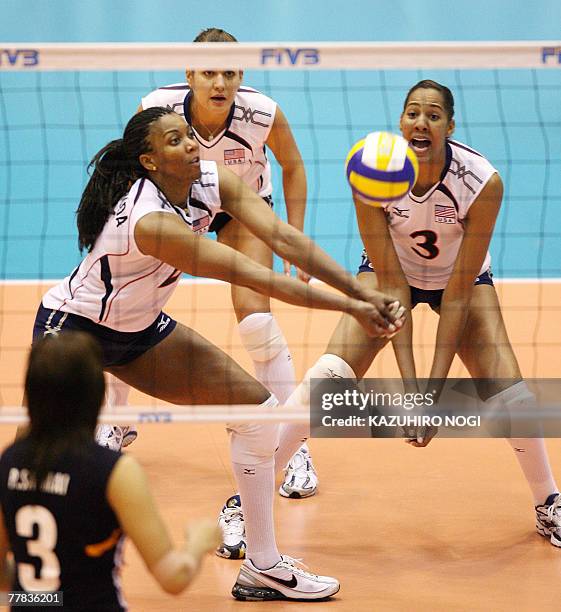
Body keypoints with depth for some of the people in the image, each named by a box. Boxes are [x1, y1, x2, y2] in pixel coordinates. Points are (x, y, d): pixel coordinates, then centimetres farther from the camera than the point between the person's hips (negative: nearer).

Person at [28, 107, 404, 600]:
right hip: (73, 328, -8)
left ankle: (263, 567, 9)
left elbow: (285, 239, -22)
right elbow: (258, 278, -37)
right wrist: (349, 308, -35)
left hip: (141, 328, 8)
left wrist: (365, 294, -33)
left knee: (259, 410, 0)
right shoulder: (150, 220, -36)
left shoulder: (212, 182, -13)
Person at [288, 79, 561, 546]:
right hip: (392, 270, 0)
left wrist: (436, 386, -30)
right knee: (329, 374, -20)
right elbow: (391, 283, -25)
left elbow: (458, 292, -26)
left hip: (463, 277, 0)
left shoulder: (483, 182, -32)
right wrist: (408, 382, -31)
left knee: (504, 387, -18)